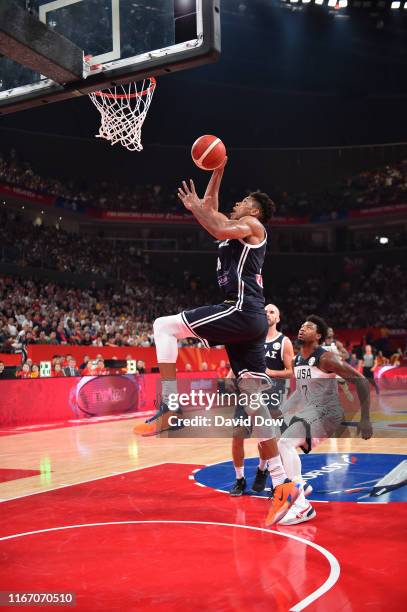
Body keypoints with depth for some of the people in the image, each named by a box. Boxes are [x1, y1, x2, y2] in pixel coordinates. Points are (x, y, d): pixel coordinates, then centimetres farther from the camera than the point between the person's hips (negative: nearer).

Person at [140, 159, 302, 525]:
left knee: (164, 326, -9)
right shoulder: (237, 229, 28)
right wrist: (218, 170, 36)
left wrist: (194, 207, -1)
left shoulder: (253, 225, 4)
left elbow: (218, 229, -16)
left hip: (242, 311, -9)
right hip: (249, 319, 9)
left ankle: (170, 407, -14)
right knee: (253, 400, 3)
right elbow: (211, 207, 37)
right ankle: (283, 485, 2)